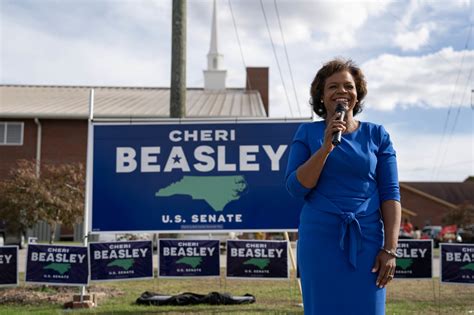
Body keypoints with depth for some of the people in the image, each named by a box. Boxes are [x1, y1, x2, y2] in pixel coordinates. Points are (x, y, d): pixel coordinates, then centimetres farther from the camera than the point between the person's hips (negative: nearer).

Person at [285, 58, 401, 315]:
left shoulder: (376, 135, 6)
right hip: (321, 240, -1)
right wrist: (326, 147, -14)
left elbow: (390, 194, 3)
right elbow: (295, 187, -4)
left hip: (366, 241, 1)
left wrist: (390, 248, -5)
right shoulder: (308, 133, 5)